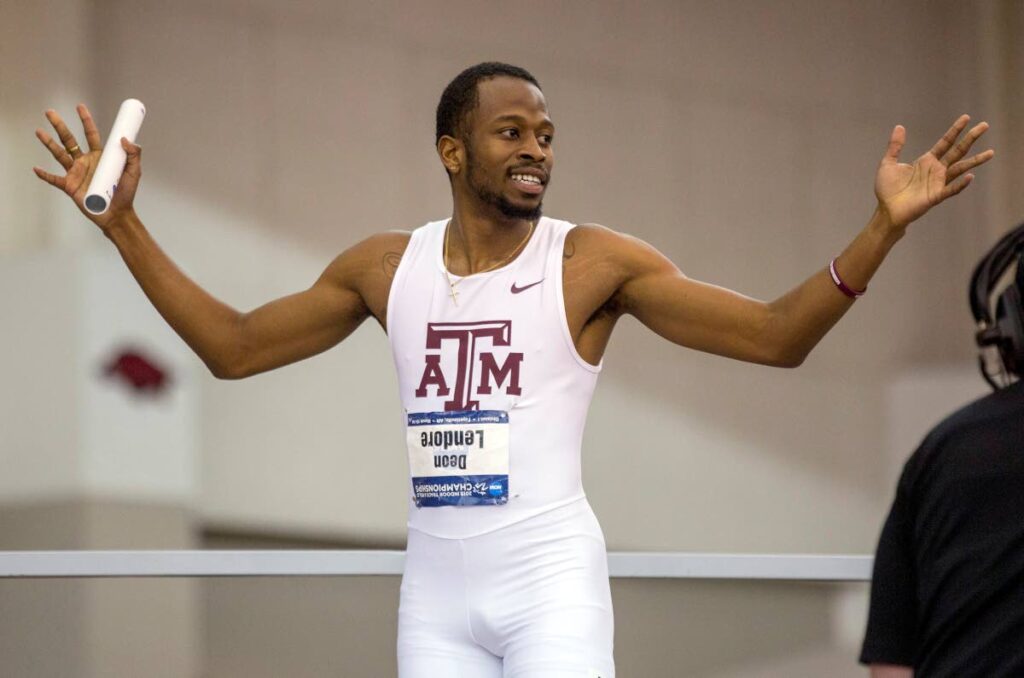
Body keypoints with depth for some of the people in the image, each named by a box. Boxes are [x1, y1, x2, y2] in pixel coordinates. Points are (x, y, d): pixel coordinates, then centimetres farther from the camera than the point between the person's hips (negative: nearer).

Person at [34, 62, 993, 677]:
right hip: (436, 588, 4)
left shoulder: (592, 261, -4)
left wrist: (883, 227, -19)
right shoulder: (385, 266, 7)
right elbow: (234, 347, 14)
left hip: (550, 580, -4)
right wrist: (124, 226, 10)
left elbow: (776, 335, -7)